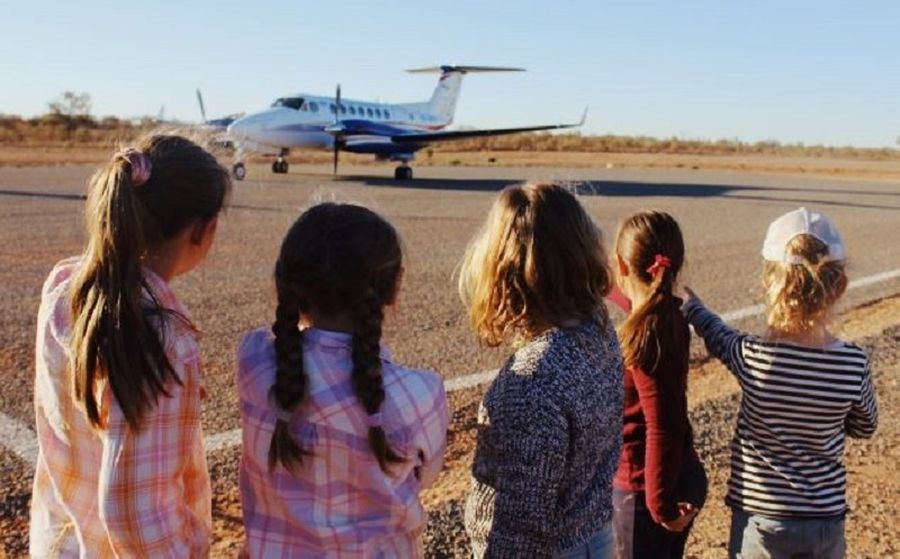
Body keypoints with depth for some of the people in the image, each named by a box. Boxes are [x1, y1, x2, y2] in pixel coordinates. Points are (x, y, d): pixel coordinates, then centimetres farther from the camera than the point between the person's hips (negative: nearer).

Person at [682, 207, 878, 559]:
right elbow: (864, 427, 5)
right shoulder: (854, 364, -15)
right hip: (826, 520, 2)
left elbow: (715, 333, 4)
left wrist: (689, 304, 23)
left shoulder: (752, 357, -20)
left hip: (760, 519, -2)